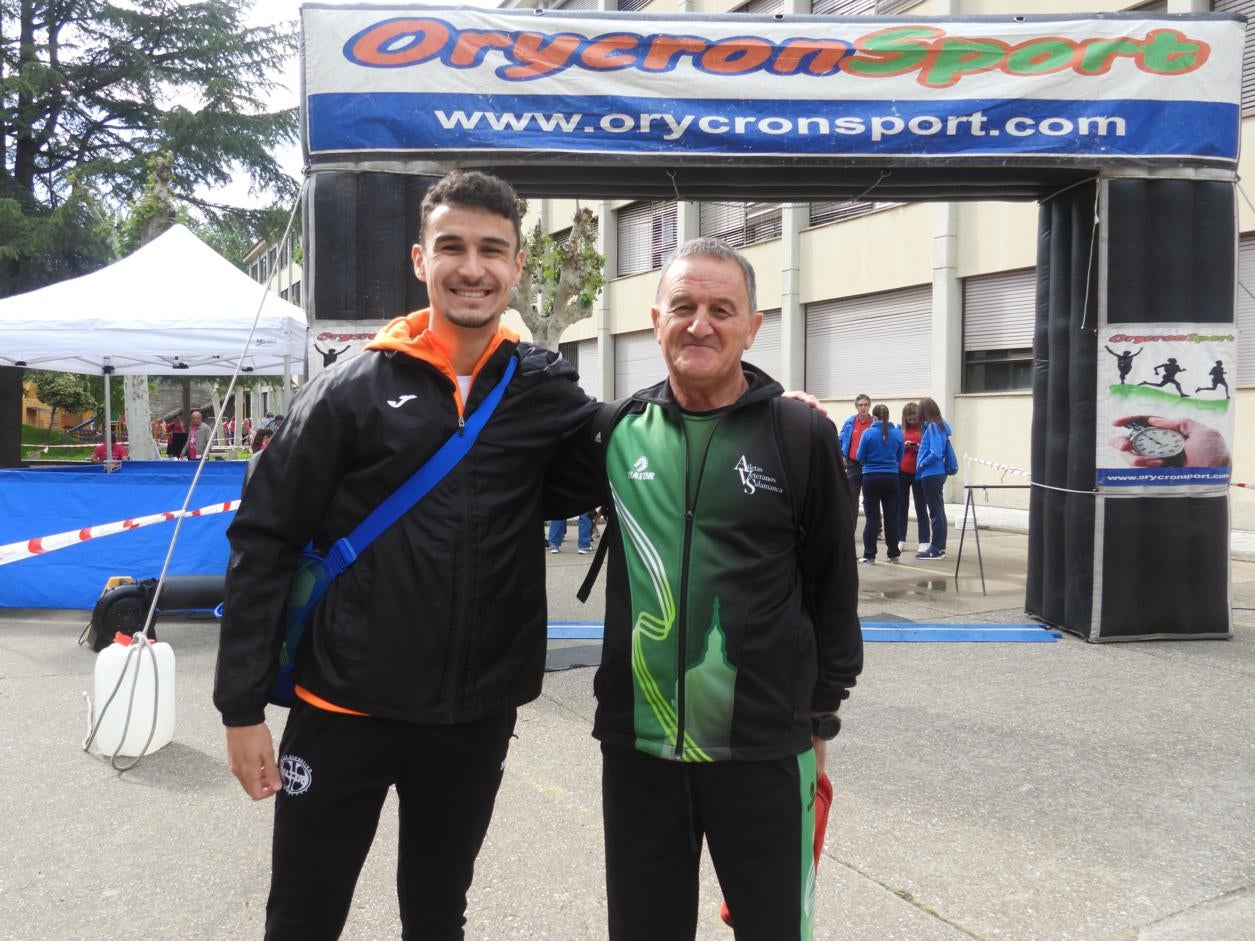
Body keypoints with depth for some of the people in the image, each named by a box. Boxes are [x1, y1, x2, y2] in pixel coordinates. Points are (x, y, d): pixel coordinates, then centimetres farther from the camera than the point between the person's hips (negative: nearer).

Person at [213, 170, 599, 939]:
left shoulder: (545, 392, 0)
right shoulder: (351, 390, -7)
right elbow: (264, 541, -5)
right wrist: (243, 705, -7)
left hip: (477, 715, 2)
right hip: (345, 706, -2)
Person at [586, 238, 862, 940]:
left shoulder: (803, 436, -4)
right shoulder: (620, 433, 2)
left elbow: (833, 588, 1)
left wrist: (820, 717, 4)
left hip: (765, 748, -2)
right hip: (638, 745, 2)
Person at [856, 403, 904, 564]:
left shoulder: (868, 433, -10)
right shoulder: (897, 433, -2)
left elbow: (860, 457, -4)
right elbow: (900, 457, 7)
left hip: (871, 478, -2)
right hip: (891, 478, 2)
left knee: (872, 518, 2)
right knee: (891, 517, 11)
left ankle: (869, 556, 1)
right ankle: (893, 554, 18)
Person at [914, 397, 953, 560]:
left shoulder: (933, 427, -16)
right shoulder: (939, 425, 10)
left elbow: (935, 454, -23)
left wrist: (921, 464, -9)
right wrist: (921, 447, 10)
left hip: (931, 475, -9)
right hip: (937, 473, 9)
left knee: (935, 512, -4)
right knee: (937, 511, 14)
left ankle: (937, 548, 1)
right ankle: (939, 546, 22)